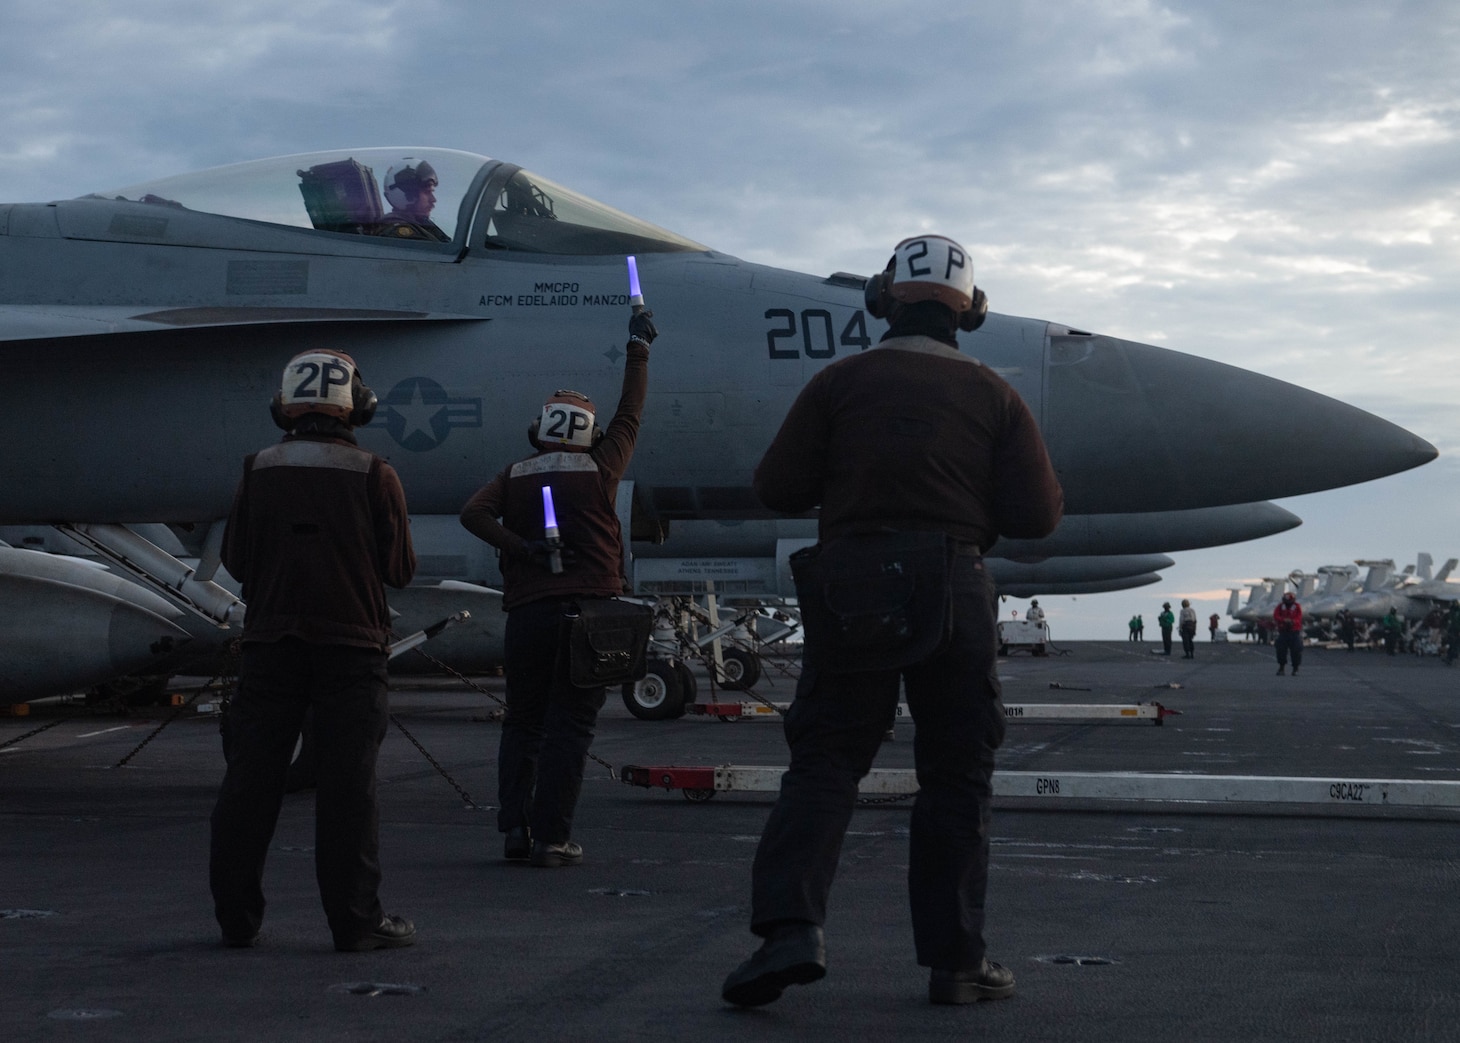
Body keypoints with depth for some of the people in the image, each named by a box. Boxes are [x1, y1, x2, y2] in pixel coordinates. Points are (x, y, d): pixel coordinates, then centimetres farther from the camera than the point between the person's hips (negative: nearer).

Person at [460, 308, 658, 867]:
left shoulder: (515, 474, 11)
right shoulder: (600, 467, 6)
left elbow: (473, 512, -6)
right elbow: (630, 413, 18)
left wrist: (521, 547, -7)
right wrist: (638, 346, 29)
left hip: (527, 610, 2)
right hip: (589, 607, -2)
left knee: (521, 723, 13)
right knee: (568, 726, -1)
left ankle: (514, 827, 6)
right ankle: (551, 837, -4)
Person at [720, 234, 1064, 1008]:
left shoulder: (839, 383, 4)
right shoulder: (992, 395, 6)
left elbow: (777, 489, 1)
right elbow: (1037, 514, 1)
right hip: (954, 591, 0)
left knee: (824, 761, 3)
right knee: (956, 776, 9)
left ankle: (790, 925, -16)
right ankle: (954, 958, 10)